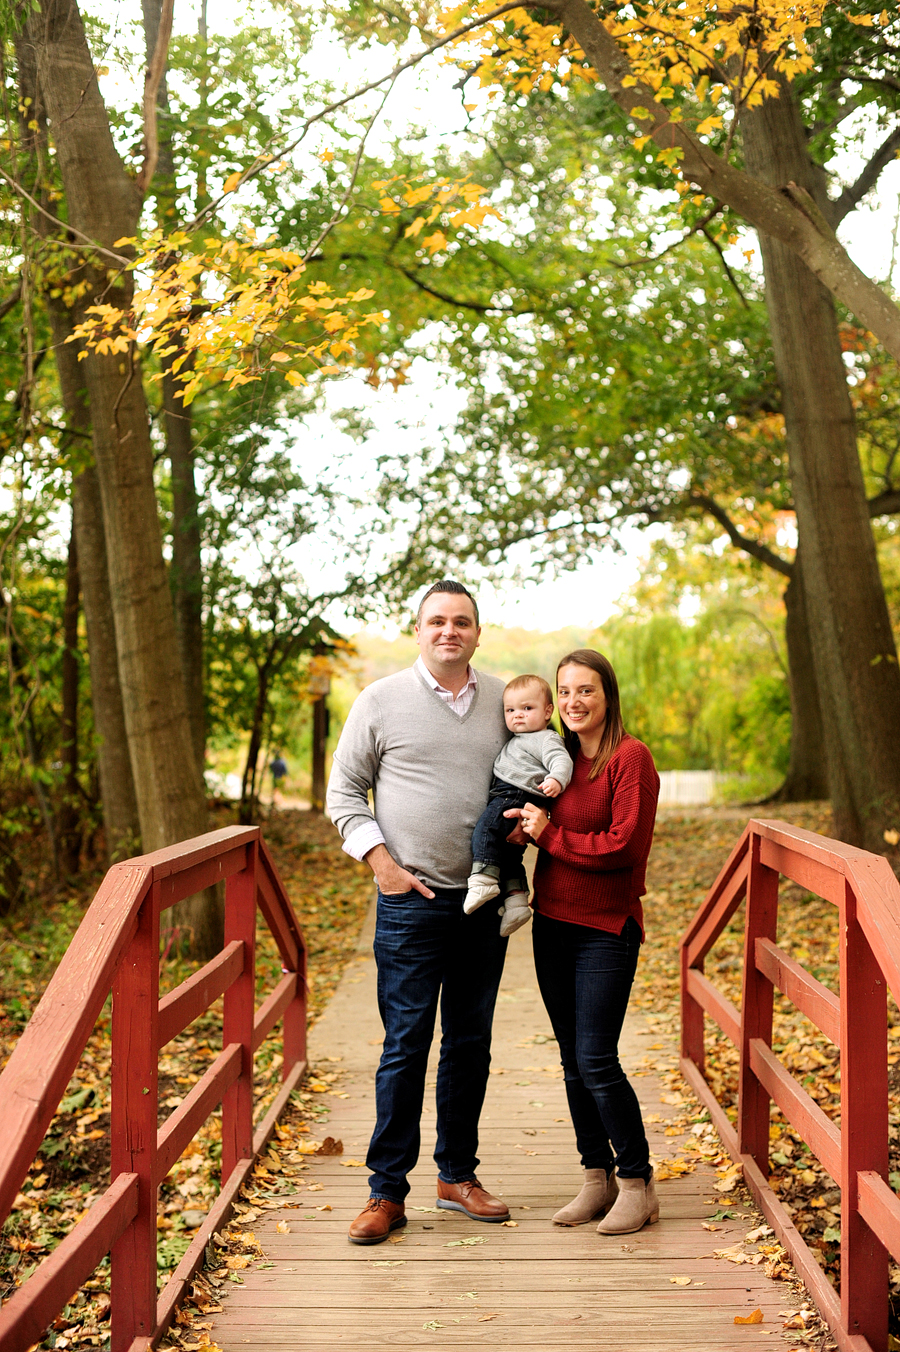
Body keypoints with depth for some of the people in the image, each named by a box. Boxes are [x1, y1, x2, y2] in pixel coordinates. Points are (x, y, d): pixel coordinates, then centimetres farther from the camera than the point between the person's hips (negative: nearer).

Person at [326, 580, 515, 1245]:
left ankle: (458, 1175, 25)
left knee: (471, 1043, 12)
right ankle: (387, 1191, 8)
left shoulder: (504, 700, 8)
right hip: (412, 901, -3)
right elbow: (344, 792, 2)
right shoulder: (381, 701, -1)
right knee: (405, 1045, -2)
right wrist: (383, 862, -8)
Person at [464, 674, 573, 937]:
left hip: (517, 799, -11)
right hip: (503, 798, 11)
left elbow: (561, 760, -21)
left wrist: (556, 779, -38)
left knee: (487, 825, -27)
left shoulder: (545, 739, -3)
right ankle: (516, 900, 14)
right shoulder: (516, 741, 28)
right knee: (508, 853, 12)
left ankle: (483, 878, -34)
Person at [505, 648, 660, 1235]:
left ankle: (638, 1182, 8)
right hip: (553, 923, 7)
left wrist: (547, 835, -13)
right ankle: (598, 1177, 22)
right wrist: (521, 828, 3)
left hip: (606, 928, -7)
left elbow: (624, 846, -17)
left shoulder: (631, 757, -10)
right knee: (573, 1060, 11)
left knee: (596, 1060, -8)